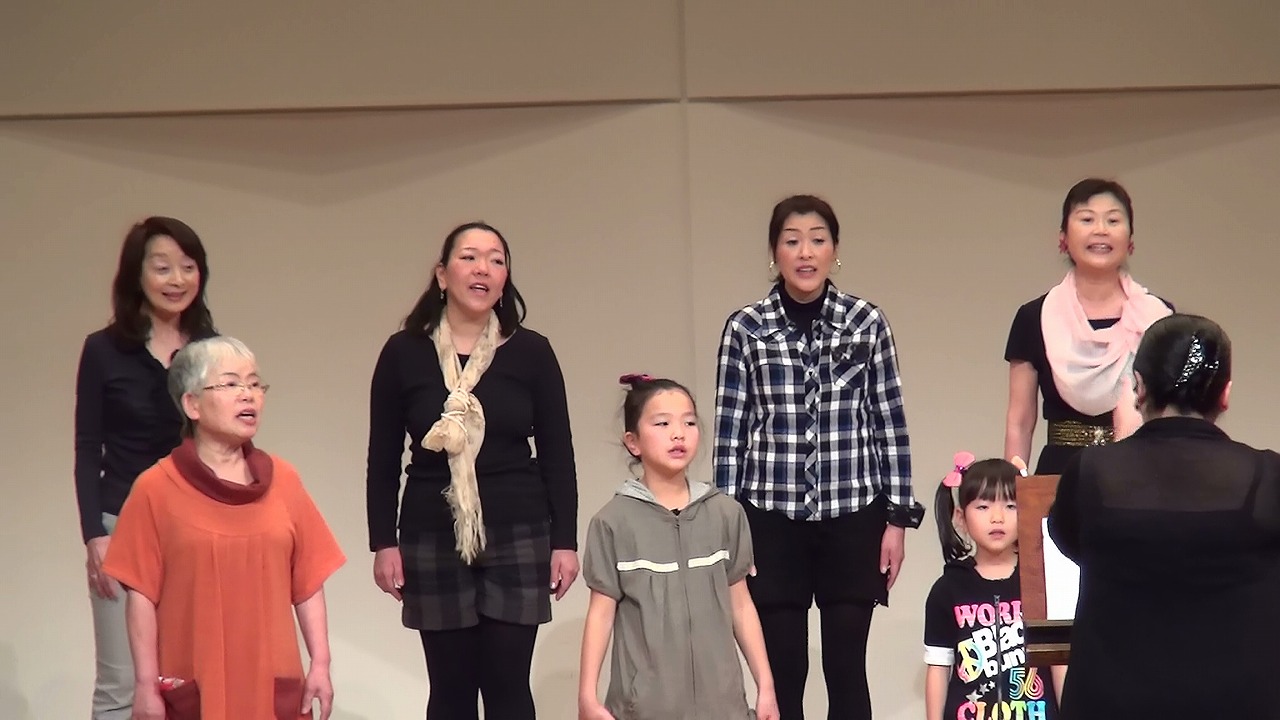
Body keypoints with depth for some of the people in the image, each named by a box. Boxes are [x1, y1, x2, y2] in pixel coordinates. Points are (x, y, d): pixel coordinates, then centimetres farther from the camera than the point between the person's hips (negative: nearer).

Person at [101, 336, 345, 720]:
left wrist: (320, 664, 5)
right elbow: (142, 594, -2)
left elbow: (308, 584, 9)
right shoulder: (157, 489, -1)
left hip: (272, 686, 3)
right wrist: (146, 684, -5)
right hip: (192, 688, -2)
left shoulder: (282, 480, 8)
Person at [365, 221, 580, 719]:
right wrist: (384, 543, -1)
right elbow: (383, 459, 4)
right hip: (433, 541, 0)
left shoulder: (531, 352, 1)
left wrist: (565, 541, 0)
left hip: (518, 537, 0)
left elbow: (557, 454, 4)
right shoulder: (404, 353, 1)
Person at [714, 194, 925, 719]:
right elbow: (730, 431, 2)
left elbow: (889, 422, 5)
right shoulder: (745, 329, 1)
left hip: (852, 518, 1)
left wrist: (897, 518, 1)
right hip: (772, 520, -1)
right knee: (783, 673, 3)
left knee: (847, 670, 4)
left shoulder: (867, 322, 3)